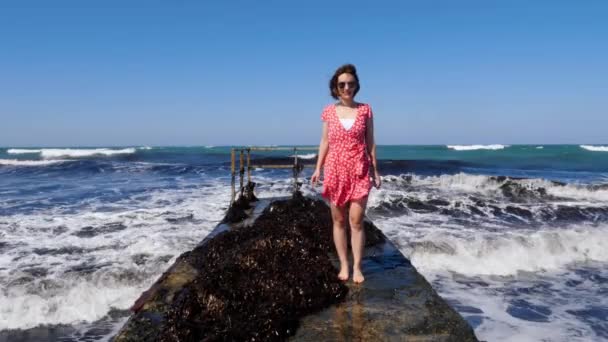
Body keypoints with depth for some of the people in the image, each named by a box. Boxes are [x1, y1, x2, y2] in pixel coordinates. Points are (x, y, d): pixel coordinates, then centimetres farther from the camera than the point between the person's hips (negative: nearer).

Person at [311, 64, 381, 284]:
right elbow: (325, 142, 7)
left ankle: (357, 267, 8)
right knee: (338, 220, 6)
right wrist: (318, 168, -1)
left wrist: (375, 171, 3)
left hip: (359, 171, -1)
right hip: (335, 171, 1)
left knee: (356, 220, -3)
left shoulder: (365, 110, 1)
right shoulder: (329, 111, 3)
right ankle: (344, 265, 17)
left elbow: (370, 142, 5)